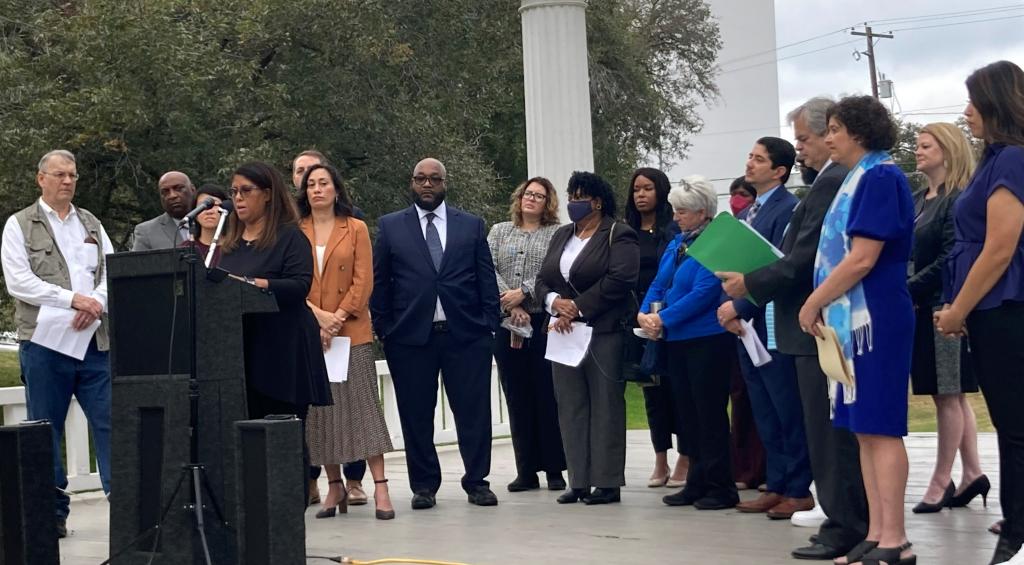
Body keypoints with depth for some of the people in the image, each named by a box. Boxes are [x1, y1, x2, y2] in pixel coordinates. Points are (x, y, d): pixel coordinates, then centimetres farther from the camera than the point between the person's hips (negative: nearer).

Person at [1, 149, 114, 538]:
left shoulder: (91, 224, 18)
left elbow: (111, 271, 9)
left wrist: (96, 304, -11)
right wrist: (73, 298, -16)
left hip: (95, 341, 3)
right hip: (44, 342, -3)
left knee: (110, 420, -2)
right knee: (46, 430, 3)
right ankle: (53, 512, 11)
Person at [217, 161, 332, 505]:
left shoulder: (290, 237, -1)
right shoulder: (231, 243, 18)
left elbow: (300, 285, -13)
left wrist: (253, 283, -22)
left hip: (282, 351, -6)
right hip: (241, 351, 6)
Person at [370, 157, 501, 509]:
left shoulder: (471, 225, 10)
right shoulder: (391, 227, 8)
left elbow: (487, 280, 9)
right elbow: (380, 283, 8)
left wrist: (489, 325, 1)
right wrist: (384, 330, 2)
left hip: (466, 335, 0)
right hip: (411, 336, 0)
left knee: (474, 411, 1)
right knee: (416, 414, 4)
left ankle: (477, 481, 12)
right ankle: (424, 485, 15)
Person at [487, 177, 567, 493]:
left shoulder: (556, 234, 5)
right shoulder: (499, 232, 14)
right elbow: (488, 270, 2)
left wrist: (522, 294, -16)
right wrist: (509, 303, -10)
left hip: (543, 321, -3)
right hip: (506, 324, 3)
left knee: (547, 395, -2)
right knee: (517, 398, 5)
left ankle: (554, 469, 6)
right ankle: (526, 470, 10)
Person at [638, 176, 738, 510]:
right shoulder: (677, 244, 13)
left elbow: (703, 293, -21)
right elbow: (659, 284, 14)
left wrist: (664, 319, -18)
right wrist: (645, 313, -5)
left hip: (707, 340, -9)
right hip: (677, 341, 9)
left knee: (709, 413, -3)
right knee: (686, 413, 12)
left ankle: (721, 486, 4)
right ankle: (698, 483, 20)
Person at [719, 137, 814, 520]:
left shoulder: (788, 209, -11)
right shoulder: (747, 214, 17)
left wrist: (740, 306, -17)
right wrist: (731, 310, 0)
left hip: (775, 326, -9)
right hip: (748, 326, 9)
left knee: (788, 412, -2)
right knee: (765, 413, 13)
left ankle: (799, 491, 5)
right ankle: (777, 487, 20)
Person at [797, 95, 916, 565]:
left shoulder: (880, 177, -11)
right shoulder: (857, 179, 17)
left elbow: (862, 259, -18)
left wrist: (814, 302, -11)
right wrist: (822, 305, 11)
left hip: (874, 318, -10)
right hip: (851, 318, 10)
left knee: (880, 428, -8)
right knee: (864, 429, 9)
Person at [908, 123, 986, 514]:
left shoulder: (959, 199, -11)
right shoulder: (916, 200, 14)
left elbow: (949, 259, -17)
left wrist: (909, 290, -18)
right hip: (921, 308, 9)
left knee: (948, 395, -1)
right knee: (950, 395, 12)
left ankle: (941, 482, 5)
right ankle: (972, 474, 20)